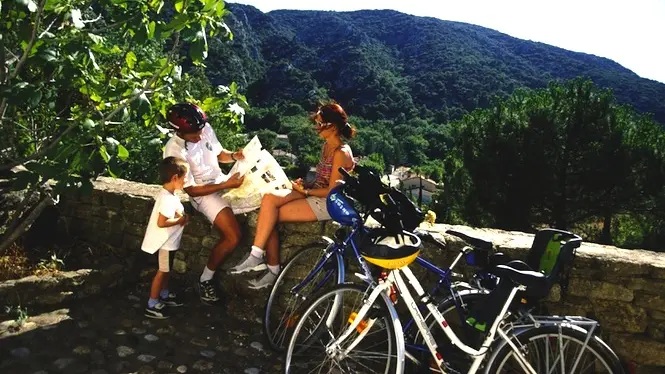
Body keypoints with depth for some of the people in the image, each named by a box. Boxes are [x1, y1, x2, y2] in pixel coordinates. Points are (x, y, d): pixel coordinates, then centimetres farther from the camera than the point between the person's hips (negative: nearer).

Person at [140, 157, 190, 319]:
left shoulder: (166, 193, 3)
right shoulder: (168, 199, -28)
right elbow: (161, 223, -31)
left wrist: (180, 215, -2)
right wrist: (180, 220, -20)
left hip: (168, 240, 10)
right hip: (165, 242, -10)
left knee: (166, 270, 23)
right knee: (162, 271, 2)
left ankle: (164, 295, 40)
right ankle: (152, 305, 13)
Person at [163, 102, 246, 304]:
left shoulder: (205, 129, -4)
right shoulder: (175, 151, -22)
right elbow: (191, 190, -18)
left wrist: (234, 156, -9)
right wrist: (227, 185, -22)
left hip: (222, 180, 7)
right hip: (203, 193, -7)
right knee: (233, 236, -26)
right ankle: (205, 280, 1)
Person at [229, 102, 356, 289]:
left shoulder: (341, 153, -16)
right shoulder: (327, 146, 13)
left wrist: (305, 191, -12)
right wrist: (305, 185, 1)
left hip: (326, 203, -9)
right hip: (315, 194, 9)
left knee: (270, 214, -19)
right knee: (269, 198, -13)